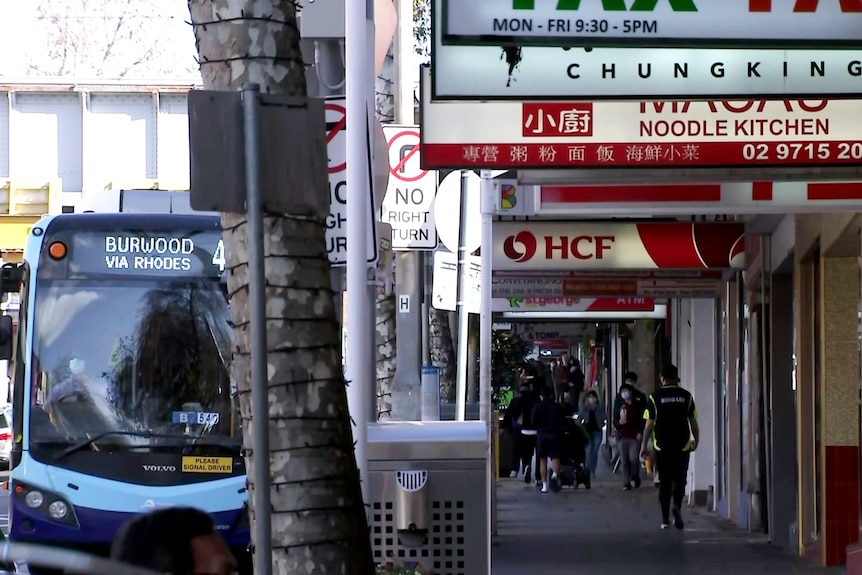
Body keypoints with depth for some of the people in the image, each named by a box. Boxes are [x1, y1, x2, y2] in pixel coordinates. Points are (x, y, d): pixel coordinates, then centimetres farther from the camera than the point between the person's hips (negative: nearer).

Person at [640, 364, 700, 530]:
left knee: (664, 481, 8)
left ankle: (665, 519, 9)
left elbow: (649, 424, -4)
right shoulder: (686, 396, 1)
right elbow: (693, 422, 5)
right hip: (682, 446, 0)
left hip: (661, 446, 0)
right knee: (679, 479, 7)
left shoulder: (655, 397, -3)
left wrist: (644, 446, 3)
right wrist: (696, 440, 20)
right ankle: (677, 506, -20)